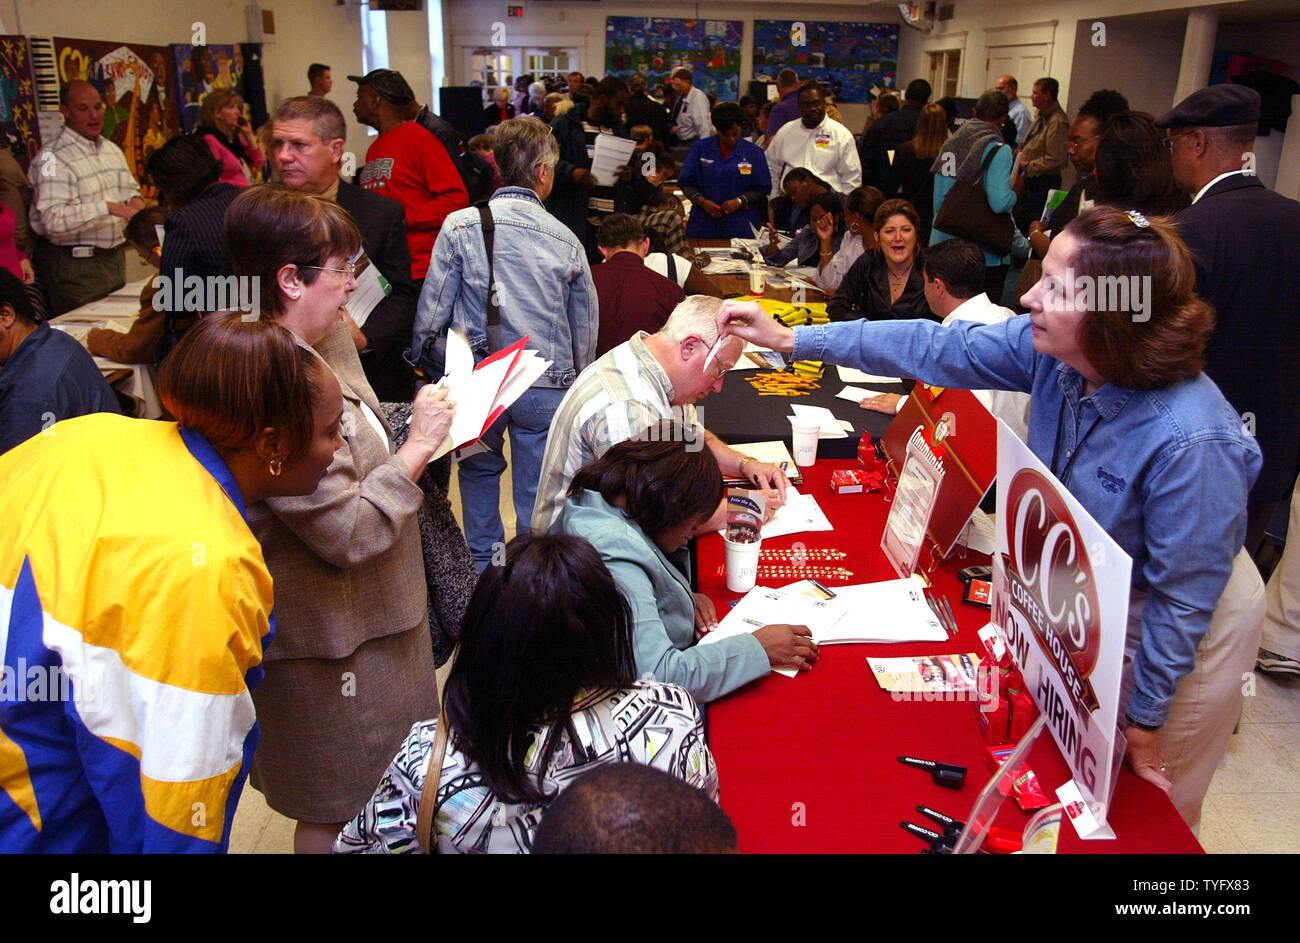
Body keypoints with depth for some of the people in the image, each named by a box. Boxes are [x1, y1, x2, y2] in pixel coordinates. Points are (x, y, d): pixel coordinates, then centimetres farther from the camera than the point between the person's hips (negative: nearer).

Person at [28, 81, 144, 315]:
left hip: (115, 258, 7)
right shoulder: (52, 158, -14)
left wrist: (135, 200, 2)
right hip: (74, 266, -7)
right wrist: (106, 207, -31)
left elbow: (131, 187, 27)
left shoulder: (112, 149, 13)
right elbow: (54, 221, -24)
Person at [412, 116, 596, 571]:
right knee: (537, 490, 10)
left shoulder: (461, 226, -4)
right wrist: (576, 387, 22)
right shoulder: (566, 241, 1)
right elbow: (585, 329, 9)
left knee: (479, 469, 23)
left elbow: (432, 310, -3)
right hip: (546, 386, 0)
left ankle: (483, 563, 33)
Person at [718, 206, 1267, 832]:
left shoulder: (1190, 443, -38)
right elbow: (937, 350, -12)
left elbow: (1182, 603, -27)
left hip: (1168, 633, -6)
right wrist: (791, 339, -12)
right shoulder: (1051, 350, -20)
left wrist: (1143, 717, -16)